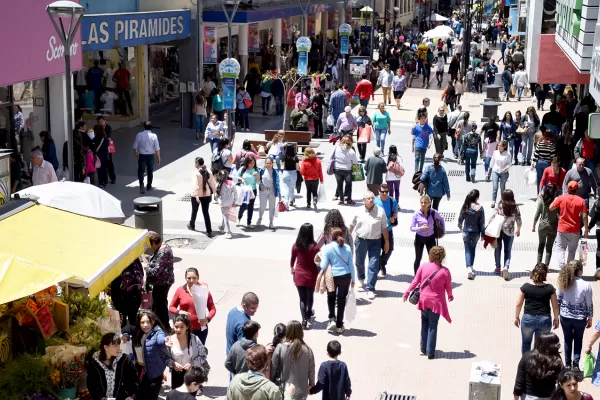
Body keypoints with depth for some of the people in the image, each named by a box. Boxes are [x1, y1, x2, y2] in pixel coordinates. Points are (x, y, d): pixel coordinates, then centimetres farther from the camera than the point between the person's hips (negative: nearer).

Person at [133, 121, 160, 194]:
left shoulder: (139, 135, -9)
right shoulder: (154, 136, -10)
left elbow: (135, 146, 0)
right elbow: (157, 148, -8)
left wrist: (136, 152, 21)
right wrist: (158, 158, 3)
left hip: (142, 156, -1)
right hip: (151, 155, 1)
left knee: (141, 171, 5)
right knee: (150, 171, 17)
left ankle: (141, 185, -16)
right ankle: (149, 186, 29)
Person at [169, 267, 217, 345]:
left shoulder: (204, 290, -2)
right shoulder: (180, 290, 0)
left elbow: (212, 309, 2)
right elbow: (171, 307, 9)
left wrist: (208, 319, -17)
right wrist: (179, 312, -12)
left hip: (201, 328, 0)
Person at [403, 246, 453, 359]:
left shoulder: (423, 267, -8)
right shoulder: (445, 271, -12)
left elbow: (415, 281, -4)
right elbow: (448, 287, -1)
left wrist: (407, 292, 8)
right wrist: (450, 296, 19)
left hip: (424, 300, 2)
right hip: (436, 302, -2)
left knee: (425, 322, 22)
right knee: (433, 326, 7)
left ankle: (423, 348, 27)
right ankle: (430, 353, 9)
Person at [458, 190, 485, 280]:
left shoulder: (465, 206, -10)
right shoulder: (480, 208, -14)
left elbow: (460, 218, 3)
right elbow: (482, 222, -9)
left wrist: (460, 225, 25)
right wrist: (483, 234, 2)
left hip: (466, 232, 0)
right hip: (476, 232, 0)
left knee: (468, 250, 6)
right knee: (473, 249, 20)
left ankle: (469, 268, -11)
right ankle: (471, 267, 30)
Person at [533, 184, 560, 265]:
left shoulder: (541, 199, -10)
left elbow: (537, 214, -6)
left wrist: (533, 226, 4)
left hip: (542, 226, 1)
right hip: (553, 227, -1)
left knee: (541, 244, 18)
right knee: (549, 247, 9)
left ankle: (538, 263, 16)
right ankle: (546, 265, 7)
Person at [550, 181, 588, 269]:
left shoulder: (561, 198, -7)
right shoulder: (581, 200, -6)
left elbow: (551, 208, -2)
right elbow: (584, 216, -6)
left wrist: (555, 200, 17)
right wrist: (586, 229, 3)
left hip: (562, 229, -1)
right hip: (575, 230, 1)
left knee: (560, 248, 7)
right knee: (572, 250, 15)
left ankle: (561, 266, -13)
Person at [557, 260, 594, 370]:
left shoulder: (563, 283, -9)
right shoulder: (586, 285, -16)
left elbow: (558, 300, -1)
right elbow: (589, 304, -7)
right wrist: (590, 318, 7)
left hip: (565, 317, 2)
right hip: (580, 318, -2)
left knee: (568, 340, 18)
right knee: (578, 340, 18)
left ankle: (568, 364, 24)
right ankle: (576, 362, 10)